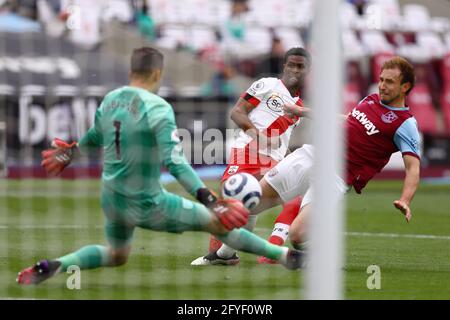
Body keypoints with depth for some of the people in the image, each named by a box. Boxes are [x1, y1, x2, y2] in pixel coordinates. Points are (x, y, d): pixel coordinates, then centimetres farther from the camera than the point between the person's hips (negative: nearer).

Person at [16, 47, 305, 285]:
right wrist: (210, 199, -32)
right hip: (148, 205, -6)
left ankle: (54, 266, 7)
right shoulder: (158, 108, -19)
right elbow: (175, 162, -28)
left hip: (112, 200, 6)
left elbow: (96, 137, 22)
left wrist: (71, 151, 44)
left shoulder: (110, 100, 2)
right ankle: (285, 256, 10)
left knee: (116, 256, 29)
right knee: (217, 221, 6)